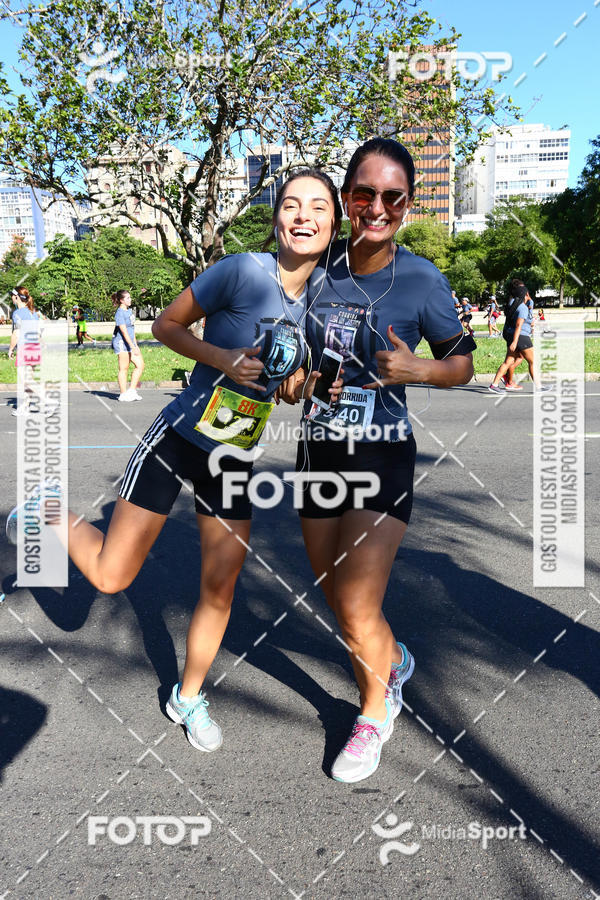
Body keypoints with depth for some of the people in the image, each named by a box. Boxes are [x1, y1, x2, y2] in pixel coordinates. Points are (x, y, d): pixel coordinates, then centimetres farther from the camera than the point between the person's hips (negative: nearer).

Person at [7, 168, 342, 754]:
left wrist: (322, 388, -7)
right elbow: (166, 325, -7)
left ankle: (188, 698, 34)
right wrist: (223, 358, -22)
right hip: (178, 439, -5)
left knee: (220, 591, 9)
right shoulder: (242, 270, -16)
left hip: (236, 461, 5)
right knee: (110, 578, -3)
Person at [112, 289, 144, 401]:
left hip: (130, 342, 9)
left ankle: (132, 391, 10)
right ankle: (123, 395, 4)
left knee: (140, 365, 4)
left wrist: (136, 345, 21)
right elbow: (124, 331, -20)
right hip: (122, 343, -9)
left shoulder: (129, 311, 14)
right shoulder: (120, 313, -13)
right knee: (124, 369, -4)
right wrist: (133, 347, -24)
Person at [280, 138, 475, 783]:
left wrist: (417, 369, -19)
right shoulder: (316, 268, 2)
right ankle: (395, 658, 50)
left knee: (356, 613, -6)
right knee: (335, 597, 17)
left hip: (382, 457, -4)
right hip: (318, 451, 5)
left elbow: (463, 365, 2)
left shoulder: (422, 279, -8)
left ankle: (373, 716, 27)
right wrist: (291, 381, -6)